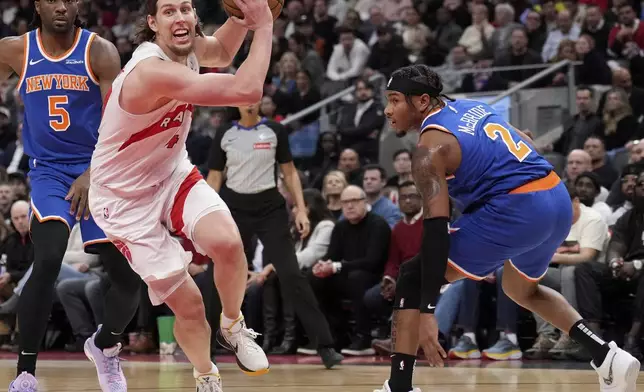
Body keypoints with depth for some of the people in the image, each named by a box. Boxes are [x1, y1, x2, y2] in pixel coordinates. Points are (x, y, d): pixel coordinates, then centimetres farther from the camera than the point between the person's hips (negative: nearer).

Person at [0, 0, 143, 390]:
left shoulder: (100, 52, -7)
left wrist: (92, 175, -21)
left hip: (99, 171, 0)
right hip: (49, 171, 0)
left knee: (128, 276, -2)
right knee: (48, 259, -26)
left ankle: (105, 345, 32)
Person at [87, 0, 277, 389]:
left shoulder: (187, 47, -8)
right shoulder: (153, 70, -33)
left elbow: (221, 53, 19)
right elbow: (247, 90, -40)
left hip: (172, 173, 6)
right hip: (125, 196, -6)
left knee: (227, 242, -23)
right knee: (188, 303, -3)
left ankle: (233, 327, 6)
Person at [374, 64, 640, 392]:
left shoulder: (430, 147, -6)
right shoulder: (470, 107, 20)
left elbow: (436, 228, -15)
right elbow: (528, 147, 26)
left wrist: (428, 312, -19)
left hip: (516, 210, -9)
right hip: (557, 199, 9)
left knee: (413, 278, -1)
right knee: (523, 291, 35)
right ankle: (607, 358, 23)